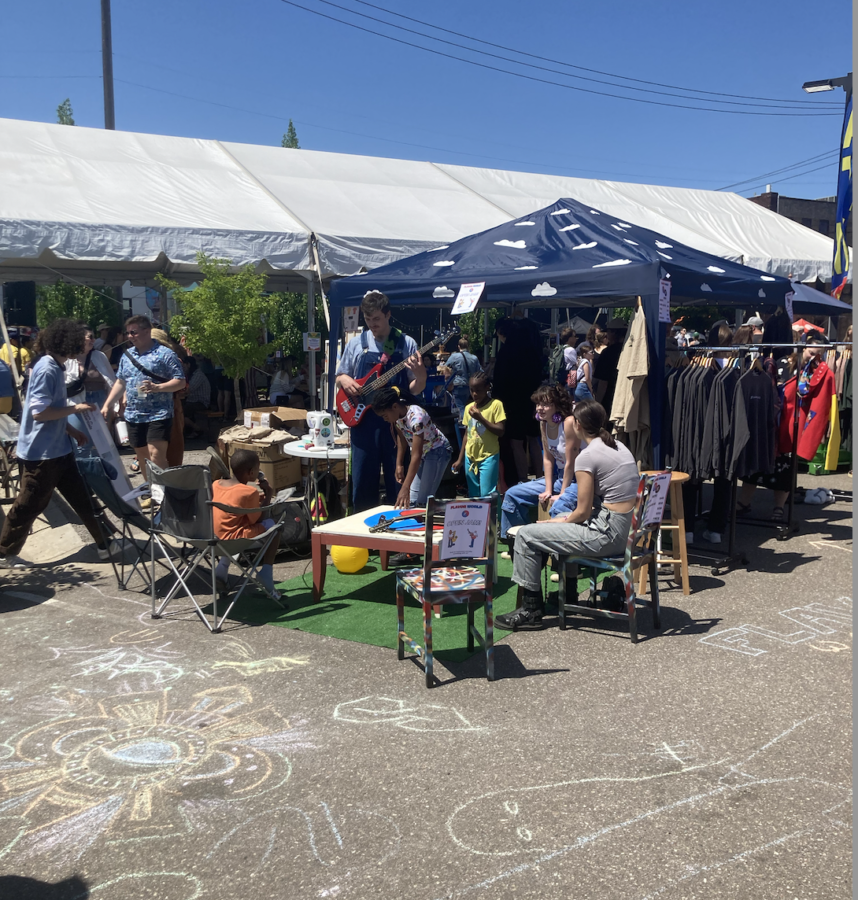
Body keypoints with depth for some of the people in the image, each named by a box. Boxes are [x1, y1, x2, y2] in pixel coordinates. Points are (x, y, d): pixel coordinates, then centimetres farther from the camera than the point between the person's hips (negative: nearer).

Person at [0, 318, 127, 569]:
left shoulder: (55, 367, 10)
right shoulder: (46, 370, -20)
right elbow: (39, 411, -25)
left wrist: (72, 430, 16)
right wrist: (75, 408, -19)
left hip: (58, 448, 10)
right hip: (41, 452, -10)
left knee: (80, 497, 13)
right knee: (29, 505, 3)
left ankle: (103, 544, 20)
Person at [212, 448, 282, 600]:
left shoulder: (216, 484, 5)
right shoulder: (249, 492, -13)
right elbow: (255, 520, -5)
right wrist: (267, 497, 4)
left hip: (213, 535, 7)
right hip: (233, 537, -7)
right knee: (272, 526, 7)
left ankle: (222, 566, 23)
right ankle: (266, 572, 2)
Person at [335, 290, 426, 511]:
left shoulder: (406, 344, -1)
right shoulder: (356, 343, 6)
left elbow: (415, 389, -3)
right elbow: (339, 377, 16)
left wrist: (420, 374, -24)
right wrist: (345, 380, -7)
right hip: (363, 419, 2)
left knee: (398, 482, 5)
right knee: (362, 483, 7)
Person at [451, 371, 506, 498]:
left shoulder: (496, 405, -8)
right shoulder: (468, 408, 8)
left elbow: (500, 431, -13)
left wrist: (480, 418, -19)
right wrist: (460, 459, 14)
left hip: (488, 457, -6)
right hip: (470, 457, 6)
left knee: (486, 495, -8)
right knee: (473, 495, 11)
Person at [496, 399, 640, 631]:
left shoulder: (587, 456, -16)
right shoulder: (619, 447, 11)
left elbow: (583, 512, -14)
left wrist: (565, 520, 6)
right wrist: (566, 518, 15)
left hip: (606, 533, -10)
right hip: (625, 528, 10)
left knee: (526, 535, -1)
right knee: (559, 519, 32)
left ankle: (530, 610, 7)